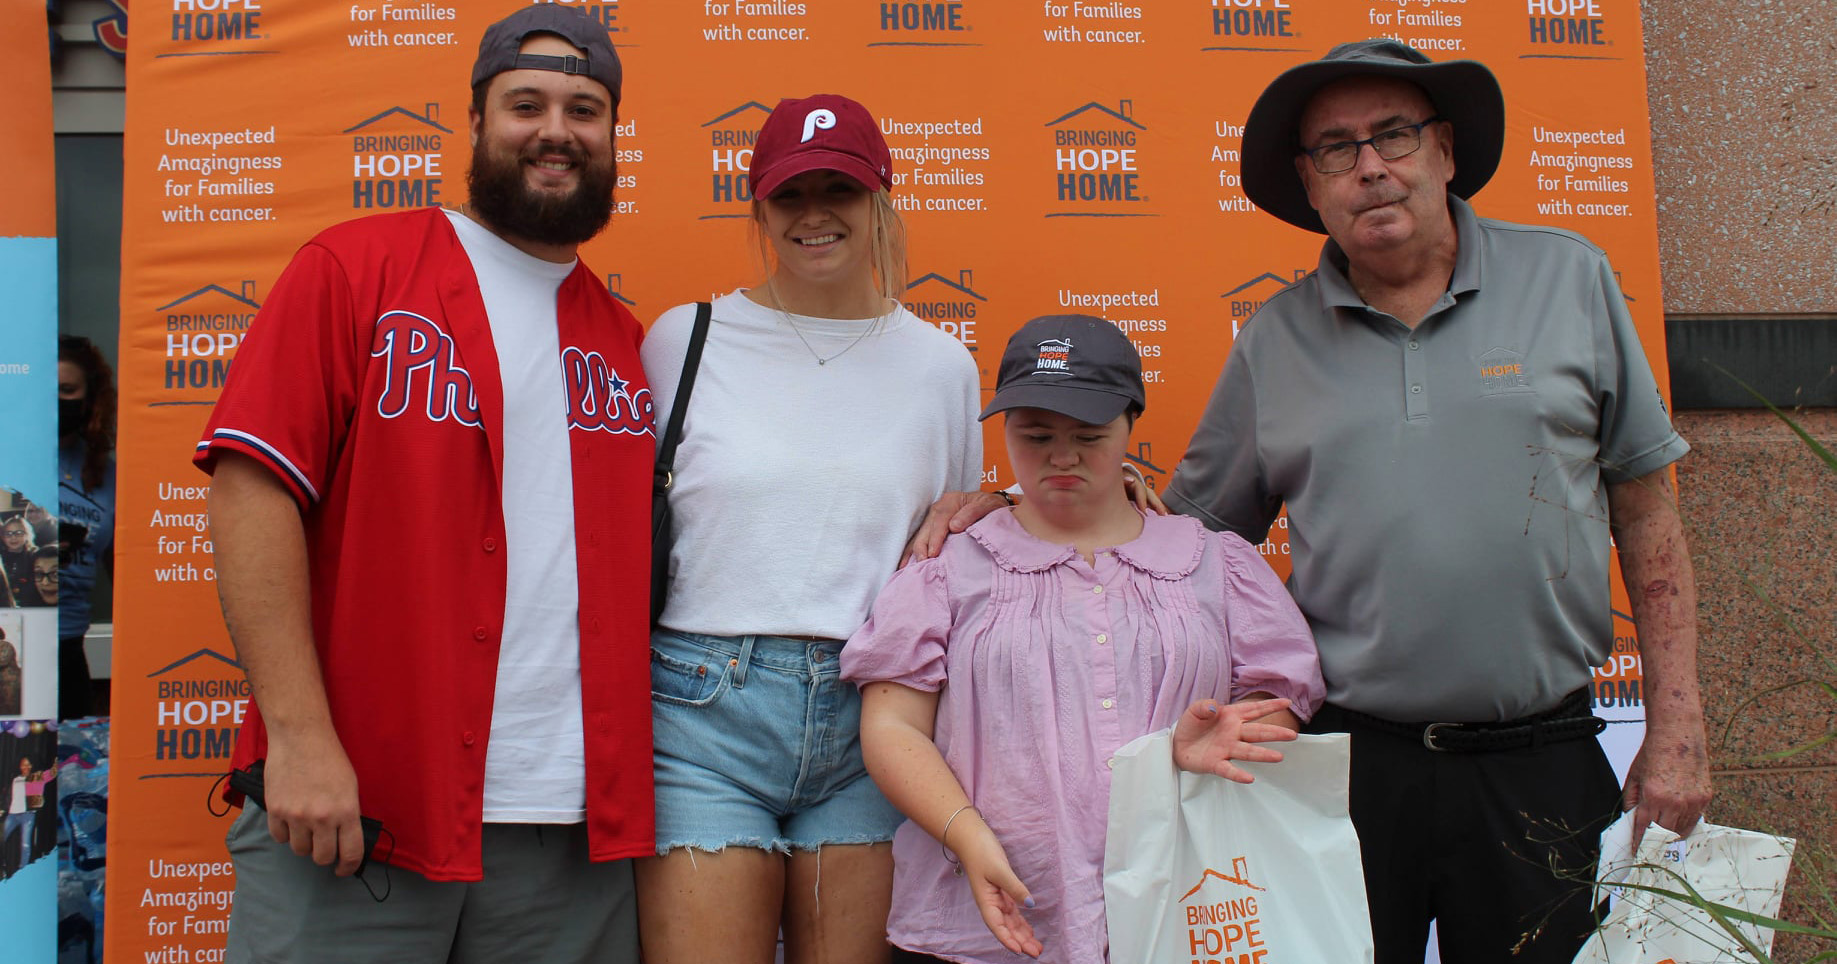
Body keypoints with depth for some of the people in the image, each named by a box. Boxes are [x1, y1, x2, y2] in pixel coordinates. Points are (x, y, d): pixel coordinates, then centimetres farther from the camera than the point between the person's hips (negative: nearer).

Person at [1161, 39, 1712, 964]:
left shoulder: (1569, 280, 3)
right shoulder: (1273, 342, 4)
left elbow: (1646, 513, 4)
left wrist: (1675, 729, 1)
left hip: (1539, 765, 0)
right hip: (1344, 766, 1)